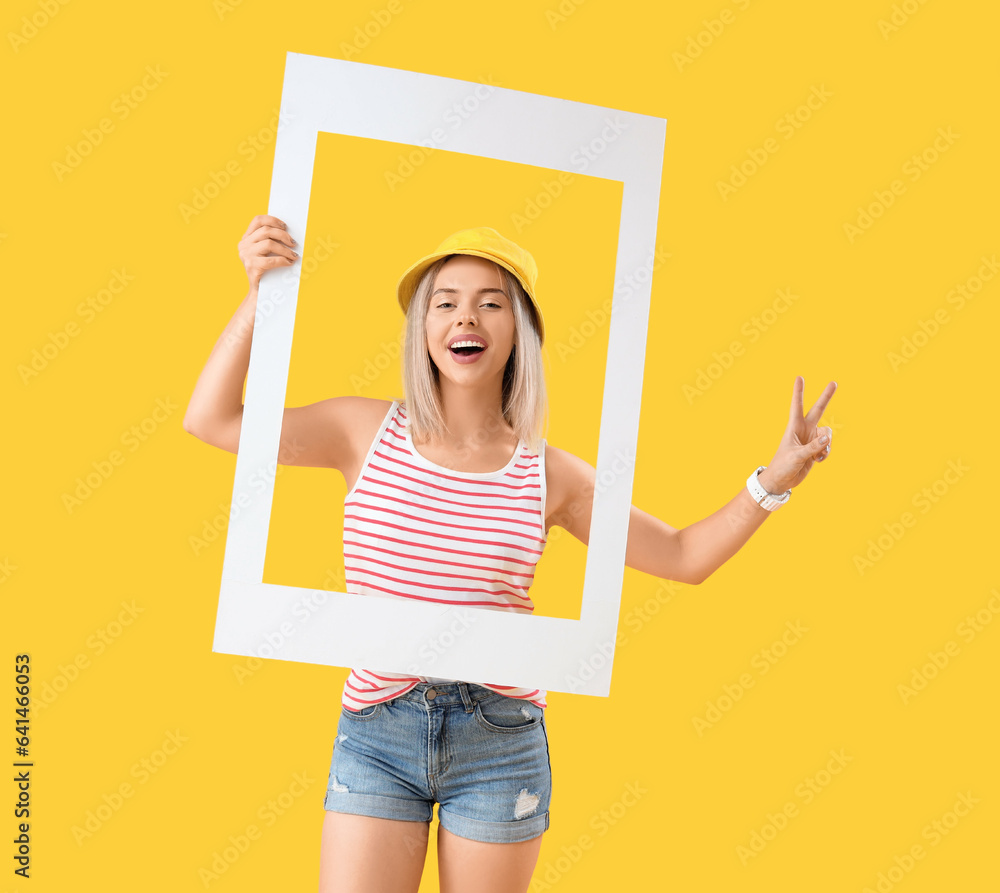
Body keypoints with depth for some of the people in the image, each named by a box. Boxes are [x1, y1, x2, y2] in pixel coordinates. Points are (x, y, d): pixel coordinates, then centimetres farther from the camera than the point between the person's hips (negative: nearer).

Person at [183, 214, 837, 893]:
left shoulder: (550, 474, -1)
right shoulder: (369, 431, -1)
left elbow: (684, 557, 8)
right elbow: (212, 419, -1)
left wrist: (776, 479, -3)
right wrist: (260, 292, -8)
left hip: (501, 741, 1)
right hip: (376, 735, 0)